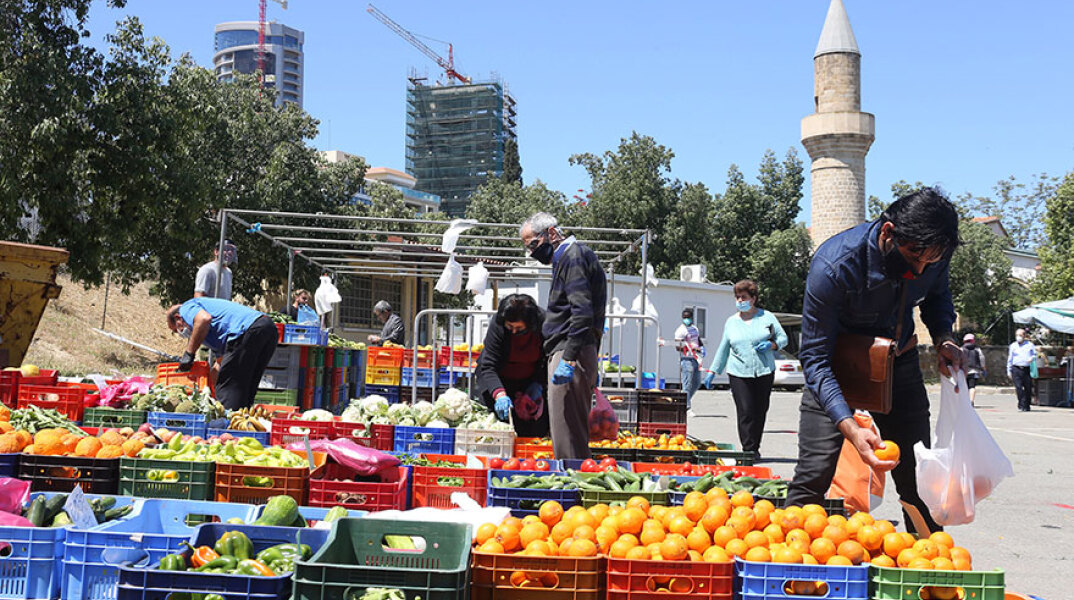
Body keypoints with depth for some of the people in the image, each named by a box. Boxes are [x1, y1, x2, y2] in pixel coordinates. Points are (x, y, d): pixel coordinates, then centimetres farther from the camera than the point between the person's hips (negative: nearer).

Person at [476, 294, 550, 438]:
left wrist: (538, 384, -14)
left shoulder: (544, 324, -20)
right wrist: (499, 394, -42)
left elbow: (548, 361, -2)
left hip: (530, 381, 2)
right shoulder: (496, 325, -24)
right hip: (499, 381, -1)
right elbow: (488, 367, -28)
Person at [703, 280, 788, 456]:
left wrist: (772, 345, -11)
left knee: (760, 412, 4)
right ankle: (748, 451, -10)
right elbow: (723, 349, 16)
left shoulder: (767, 317, 7)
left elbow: (783, 338, 10)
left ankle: (755, 449, 17)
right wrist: (712, 371, 14)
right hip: (739, 374, 0)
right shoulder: (731, 321, 11)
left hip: (764, 372, 0)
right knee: (745, 412, -10)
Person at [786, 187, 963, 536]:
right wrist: (850, 428, -41)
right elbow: (815, 358, -29)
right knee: (813, 476, -13)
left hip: (900, 363, 4)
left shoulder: (932, 252, -18)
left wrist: (943, 337, -14)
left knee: (919, 480, 4)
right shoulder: (834, 265, -33)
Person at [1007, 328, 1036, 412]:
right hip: (1016, 369, 0)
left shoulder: (1030, 345, 11)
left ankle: (1026, 406, 14)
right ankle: (1022, 404, -12)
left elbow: (1035, 355, 14)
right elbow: (1010, 359, 17)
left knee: (1028, 388, 1)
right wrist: (1009, 370, 14)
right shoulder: (1013, 346, 14)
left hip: (1027, 369, 0)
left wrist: (1032, 358, -10)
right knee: (1018, 387, -14)